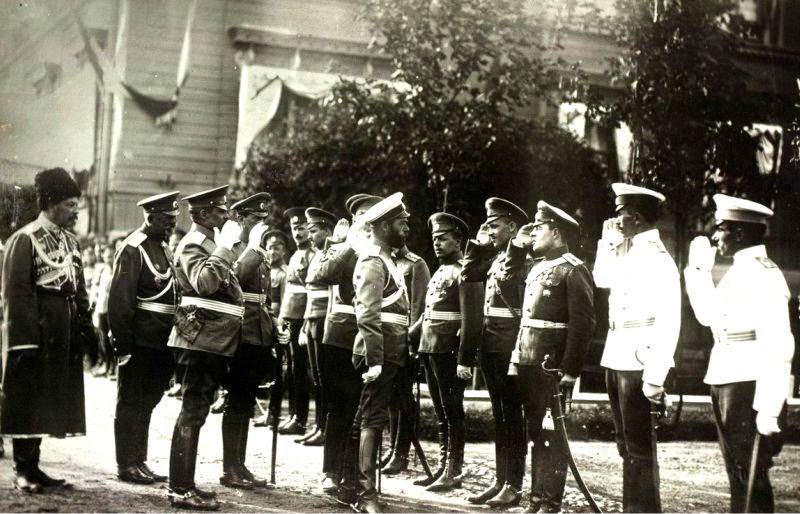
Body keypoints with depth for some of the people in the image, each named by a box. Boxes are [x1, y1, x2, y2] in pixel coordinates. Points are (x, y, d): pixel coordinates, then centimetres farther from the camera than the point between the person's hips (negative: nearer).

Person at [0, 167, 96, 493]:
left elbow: (80, 291, 16)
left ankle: (32, 466, 21)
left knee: (49, 402, 12)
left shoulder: (71, 241, 14)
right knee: (27, 401, 0)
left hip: (63, 338, 8)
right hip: (34, 333, -8)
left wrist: (86, 329, 8)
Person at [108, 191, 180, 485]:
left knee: (146, 403, 14)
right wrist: (122, 345, -19)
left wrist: (173, 340, 13)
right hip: (140, 342, -8)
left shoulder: (164, 249, 15)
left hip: (160, 342, 8)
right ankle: (126, 465, 9)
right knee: (131, 403, 1)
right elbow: (119, 300, -16)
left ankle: (139, 461, 23)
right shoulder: (133, 249, -12)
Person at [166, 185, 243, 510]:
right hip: (202, 339, -11)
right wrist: (225, 246, -27)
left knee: (195, 411, 15)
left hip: (214, 341, 11)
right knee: (193, 412, -8)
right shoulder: (193, 245, -11)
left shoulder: (210, 243, 20)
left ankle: (183, 483, 23)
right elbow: (204, 282, -32)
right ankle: (181, 489, -6)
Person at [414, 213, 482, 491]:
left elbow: (471, 319, -16)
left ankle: (454, 472, 4)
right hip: (430, 351, 9)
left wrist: (464, 360, -20)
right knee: (441, 413, 14)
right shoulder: (440, 271, 18)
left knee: (452, 412, -2)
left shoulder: (464, 273, -10)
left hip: (449, 353, -9)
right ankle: (443, 466, 21)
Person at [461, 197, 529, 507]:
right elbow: (467, 275, 18)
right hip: (490, 346, 9)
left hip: (509, 346, -9)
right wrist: (478, 244, 12)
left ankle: (513, 485, 2)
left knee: (511, 416, -3)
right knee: (499, 417, 12)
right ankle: (501, 480, 19)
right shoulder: (496, 257, 14)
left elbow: (520, 299, -22)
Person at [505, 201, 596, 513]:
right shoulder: (537, 268, 16)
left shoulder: (573, 270, -9)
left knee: (551, 434, -2)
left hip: (552, 366, -8)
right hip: (528, 362, 8)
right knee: (536, 432, 13)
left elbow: (583, 323, -14)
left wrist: (570, 372, -18)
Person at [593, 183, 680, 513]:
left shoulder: (657, 257, -15)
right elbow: (602, 279, 28)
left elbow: (669, 323, -19)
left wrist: (655, 377, -22)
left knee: (638, 448, -2)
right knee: (627, 444, 16)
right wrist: (608, 241, 15)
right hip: (617, 361, 9)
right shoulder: (629, 253, 11)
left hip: (638, 364, -9)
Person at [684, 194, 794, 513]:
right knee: (737, 472, 16)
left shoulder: (763, 275, -16)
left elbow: (777, 347, -22)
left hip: (750, 387, -10)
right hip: (726, 382, 10)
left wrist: (768, 409, -25)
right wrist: (700, 268, 18)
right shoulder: (738, 272, 13)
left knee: (750, 476, -4)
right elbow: (709, 316, 25)